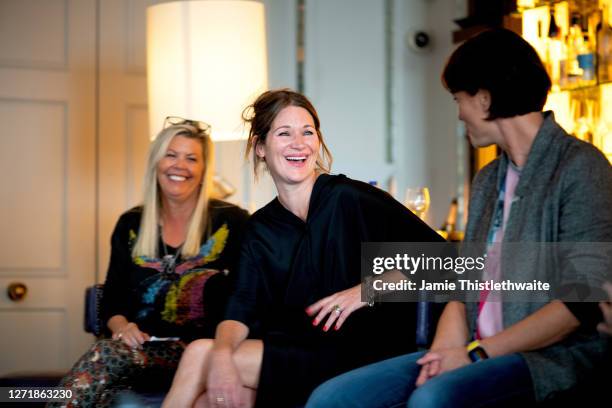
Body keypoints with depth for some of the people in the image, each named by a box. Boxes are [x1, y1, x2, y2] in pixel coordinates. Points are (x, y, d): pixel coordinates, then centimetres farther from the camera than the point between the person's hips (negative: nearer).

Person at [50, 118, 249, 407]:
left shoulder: (232, 222, 6)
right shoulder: (130, 225, 16)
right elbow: (112, 299, 18)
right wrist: (121, 326, -6)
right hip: (143, 343, 2)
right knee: (108, 353, -34)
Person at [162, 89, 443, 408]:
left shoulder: (351, 198, -7)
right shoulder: (261, 229, 10)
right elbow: (241, 310, -2)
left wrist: (366, 290, -15)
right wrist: (221, 354, -23)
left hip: (359, 356, -5)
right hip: (298, 351, 5)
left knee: (197, 356, -14)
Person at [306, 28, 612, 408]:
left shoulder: (580, 167, -6)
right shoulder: (487, 180, 19)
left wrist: (476, 353, -14)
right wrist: (447, 347, -6)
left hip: (552, 355, -7)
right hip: (480, 352, 7)